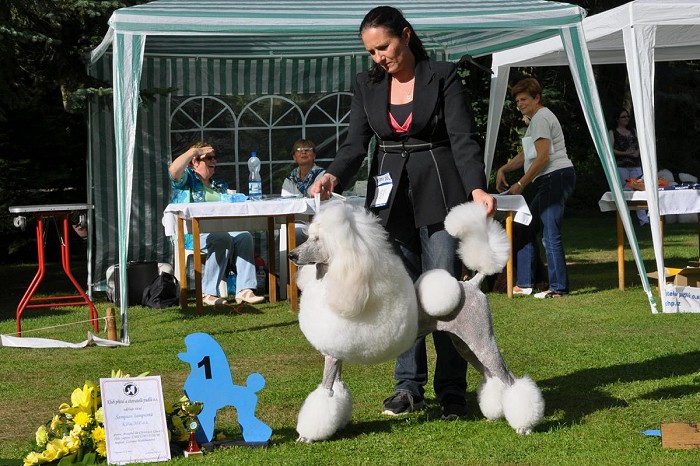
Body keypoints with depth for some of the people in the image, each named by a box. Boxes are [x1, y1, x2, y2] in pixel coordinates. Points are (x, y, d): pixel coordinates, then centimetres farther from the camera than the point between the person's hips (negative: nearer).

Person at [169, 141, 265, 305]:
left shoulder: (220, 185, 29)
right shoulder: (187, 178, 11)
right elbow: (174, 170, -13)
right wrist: (194, 151, -5)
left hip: (221, 229, 6)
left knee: (245, 236, -25)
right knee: (222, 239, -36)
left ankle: (244, 289, -34)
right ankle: (208, 292, -30)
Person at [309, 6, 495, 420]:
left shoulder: (443, 77, -2)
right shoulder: (368, 86, 9)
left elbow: (463, 138, -9)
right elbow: (356, 142, 3)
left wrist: (477, 187, -24)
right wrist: (333, 176, -17)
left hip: (439, 195, -4)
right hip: (392, 199, 4)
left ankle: (452, 390, 3)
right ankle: (410, 386, 13)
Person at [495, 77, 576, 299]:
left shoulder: (541, 118, -9)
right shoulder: (536, 119, 24)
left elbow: (543, 157, -17)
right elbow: (527, 155, 27)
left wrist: (521, 184, -14)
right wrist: (503, 169, 13)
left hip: (555, 177, -11)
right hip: (552, 181, 11)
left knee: (550, 235, -11)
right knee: (527, 230, 12)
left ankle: (558, 288, -10)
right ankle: (524, 283, 15)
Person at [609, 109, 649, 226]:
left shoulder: (633, 131, 18)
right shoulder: (613, 132, 3)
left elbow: (639, 145, 17)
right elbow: (610, 149, -5)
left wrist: (637, 152, -5)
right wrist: (624, 153, -16)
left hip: (635, 165, 4)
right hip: (621, 166, -4)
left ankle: (643, 219, -9)